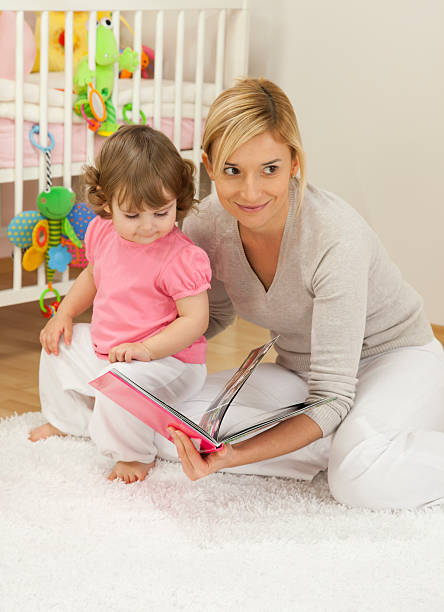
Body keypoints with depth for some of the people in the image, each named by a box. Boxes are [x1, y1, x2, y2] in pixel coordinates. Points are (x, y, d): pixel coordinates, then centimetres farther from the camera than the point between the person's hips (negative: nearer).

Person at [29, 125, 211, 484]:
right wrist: (65, 313, 8)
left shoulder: (182, 258, -26)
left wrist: (147, 349, -34)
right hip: (103, 346, 8)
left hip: (167, 357, -8)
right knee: (58, 347, 19)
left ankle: (134, 454, -9)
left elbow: (196, 319, -25)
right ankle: (66, 420, 41)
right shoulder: (102, 233, -3)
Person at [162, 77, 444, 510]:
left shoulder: (337, 239, -31)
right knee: (167, 423, -20)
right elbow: (216, 315, 10)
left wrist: (234, 456, -45)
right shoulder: (208, 224, -14)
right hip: (300, 373, 7)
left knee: (362, 478, -40)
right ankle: (345, 448, -12)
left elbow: (332, 398, -31)